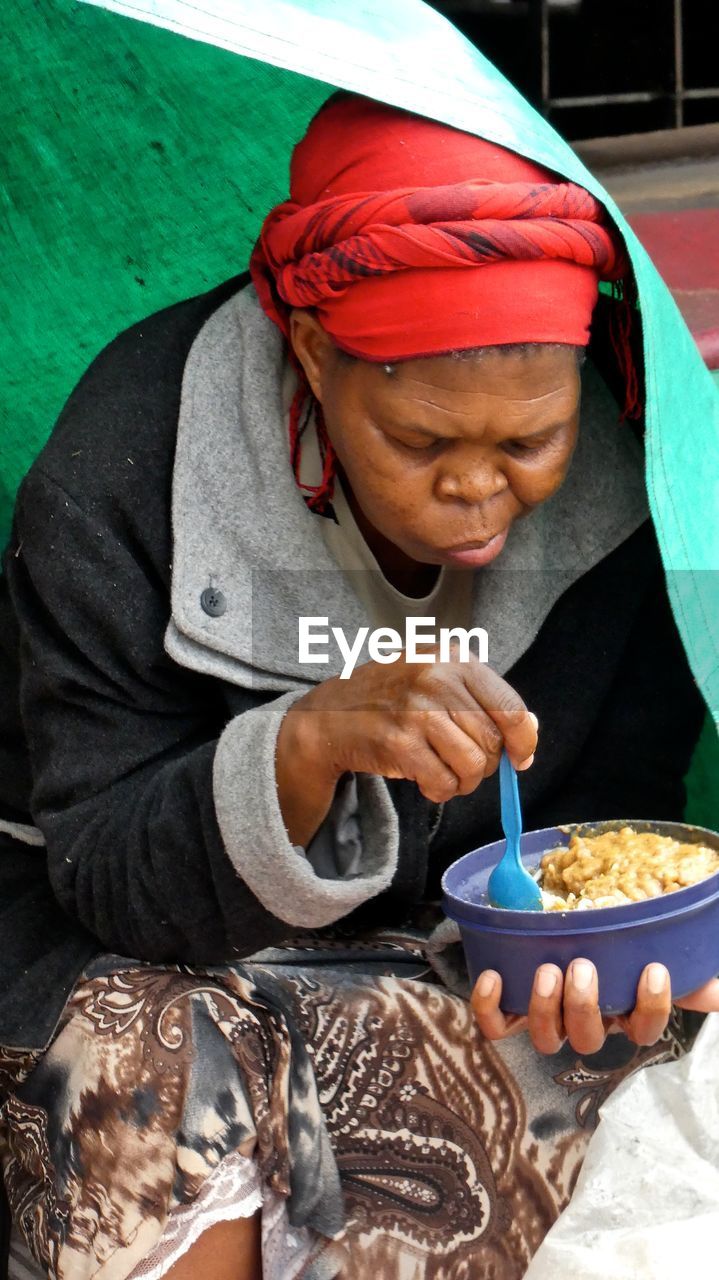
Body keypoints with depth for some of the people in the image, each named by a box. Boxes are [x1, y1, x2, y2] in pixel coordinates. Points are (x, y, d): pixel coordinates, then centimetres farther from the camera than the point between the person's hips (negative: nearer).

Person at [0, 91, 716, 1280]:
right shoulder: (121, 474, -24)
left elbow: (617, 810, -5)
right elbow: (101, 878, -20)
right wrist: (310, 741, -40)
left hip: (439, 948, 2)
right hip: (134, 951, -1)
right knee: (149, 1073, -33)